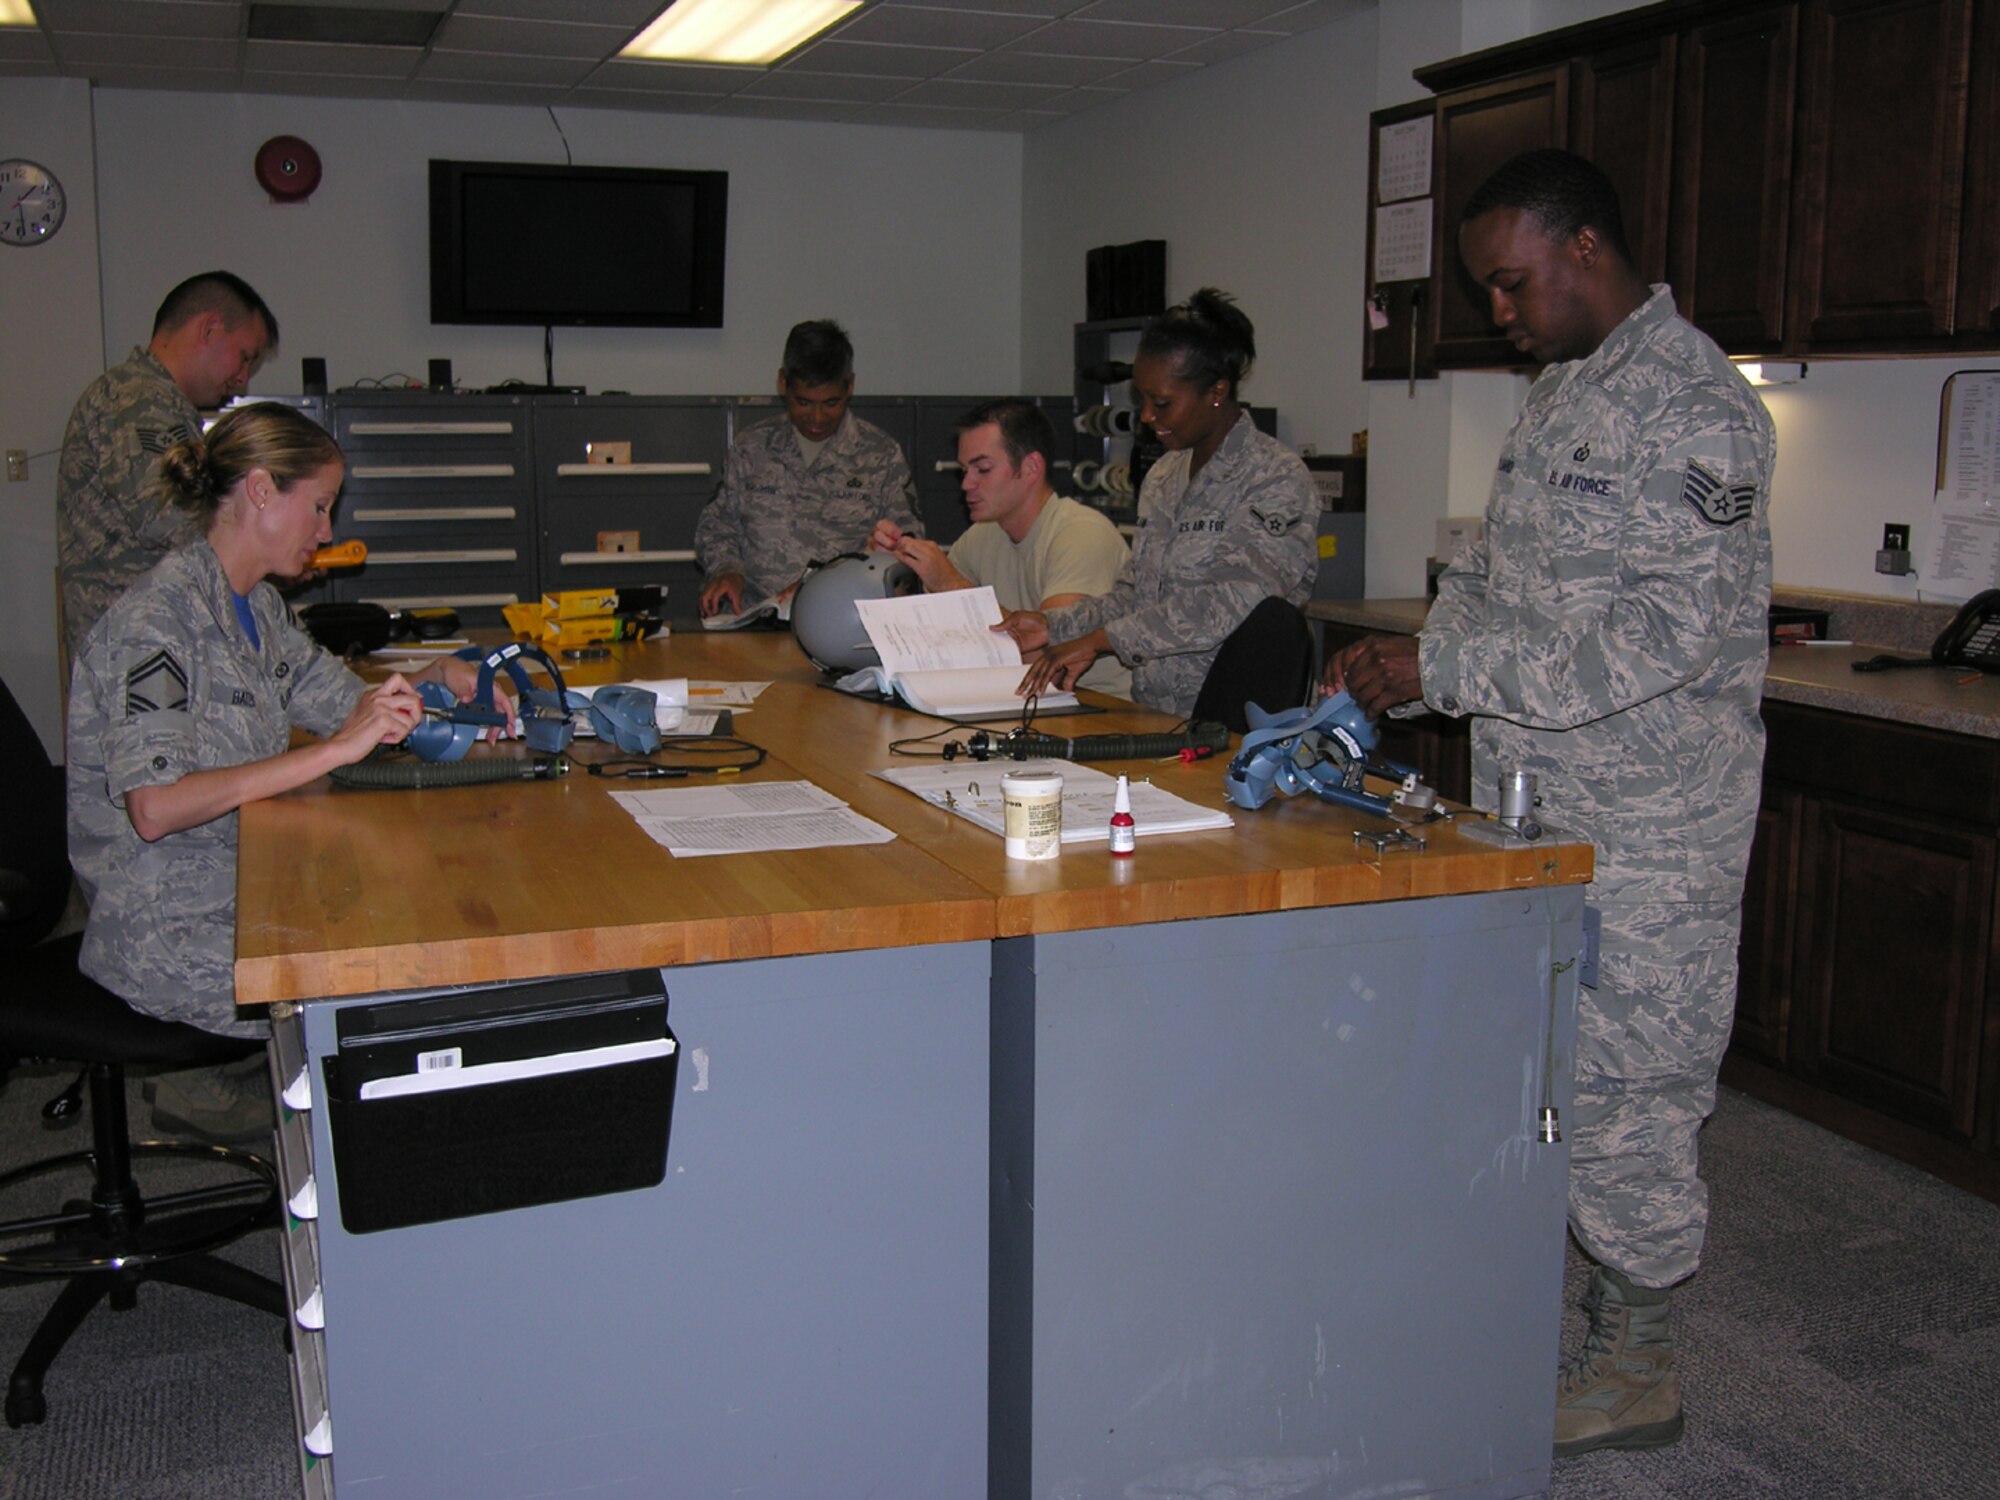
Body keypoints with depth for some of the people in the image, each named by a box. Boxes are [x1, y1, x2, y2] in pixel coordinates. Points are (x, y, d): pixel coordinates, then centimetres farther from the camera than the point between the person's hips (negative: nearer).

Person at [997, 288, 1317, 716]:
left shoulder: (1277, 480, -7)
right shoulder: (1162, 477, 18)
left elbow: (1229, 603, -20)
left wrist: (1099, 640, -22)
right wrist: (1056, 626, 8)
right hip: (1151, 719, 7)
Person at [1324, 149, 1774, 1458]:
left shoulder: (1693, 406, -15)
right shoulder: (1560, 392, 13)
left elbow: (1667, 632, -24)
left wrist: (1444, 669, -24)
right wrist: (1399, 664, 2)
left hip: (1645, 826, -8)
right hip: (1536, 804, 9)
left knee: (1624, 1081, 1)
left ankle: (1640, 1367, 18)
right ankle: (1570, 1303, 31)